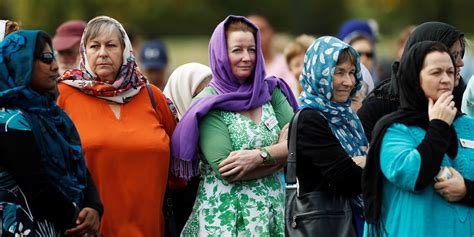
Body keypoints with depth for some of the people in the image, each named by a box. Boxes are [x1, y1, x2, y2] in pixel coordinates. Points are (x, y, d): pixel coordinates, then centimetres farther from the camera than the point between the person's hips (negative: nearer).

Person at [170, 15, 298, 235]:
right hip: (226, 216, -4)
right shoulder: (209, 104, -7)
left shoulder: (270, 91, 6)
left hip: (272, 209, 4)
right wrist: (280, 152, -10)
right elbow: (226, 171, -17)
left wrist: (259, 155, -20)